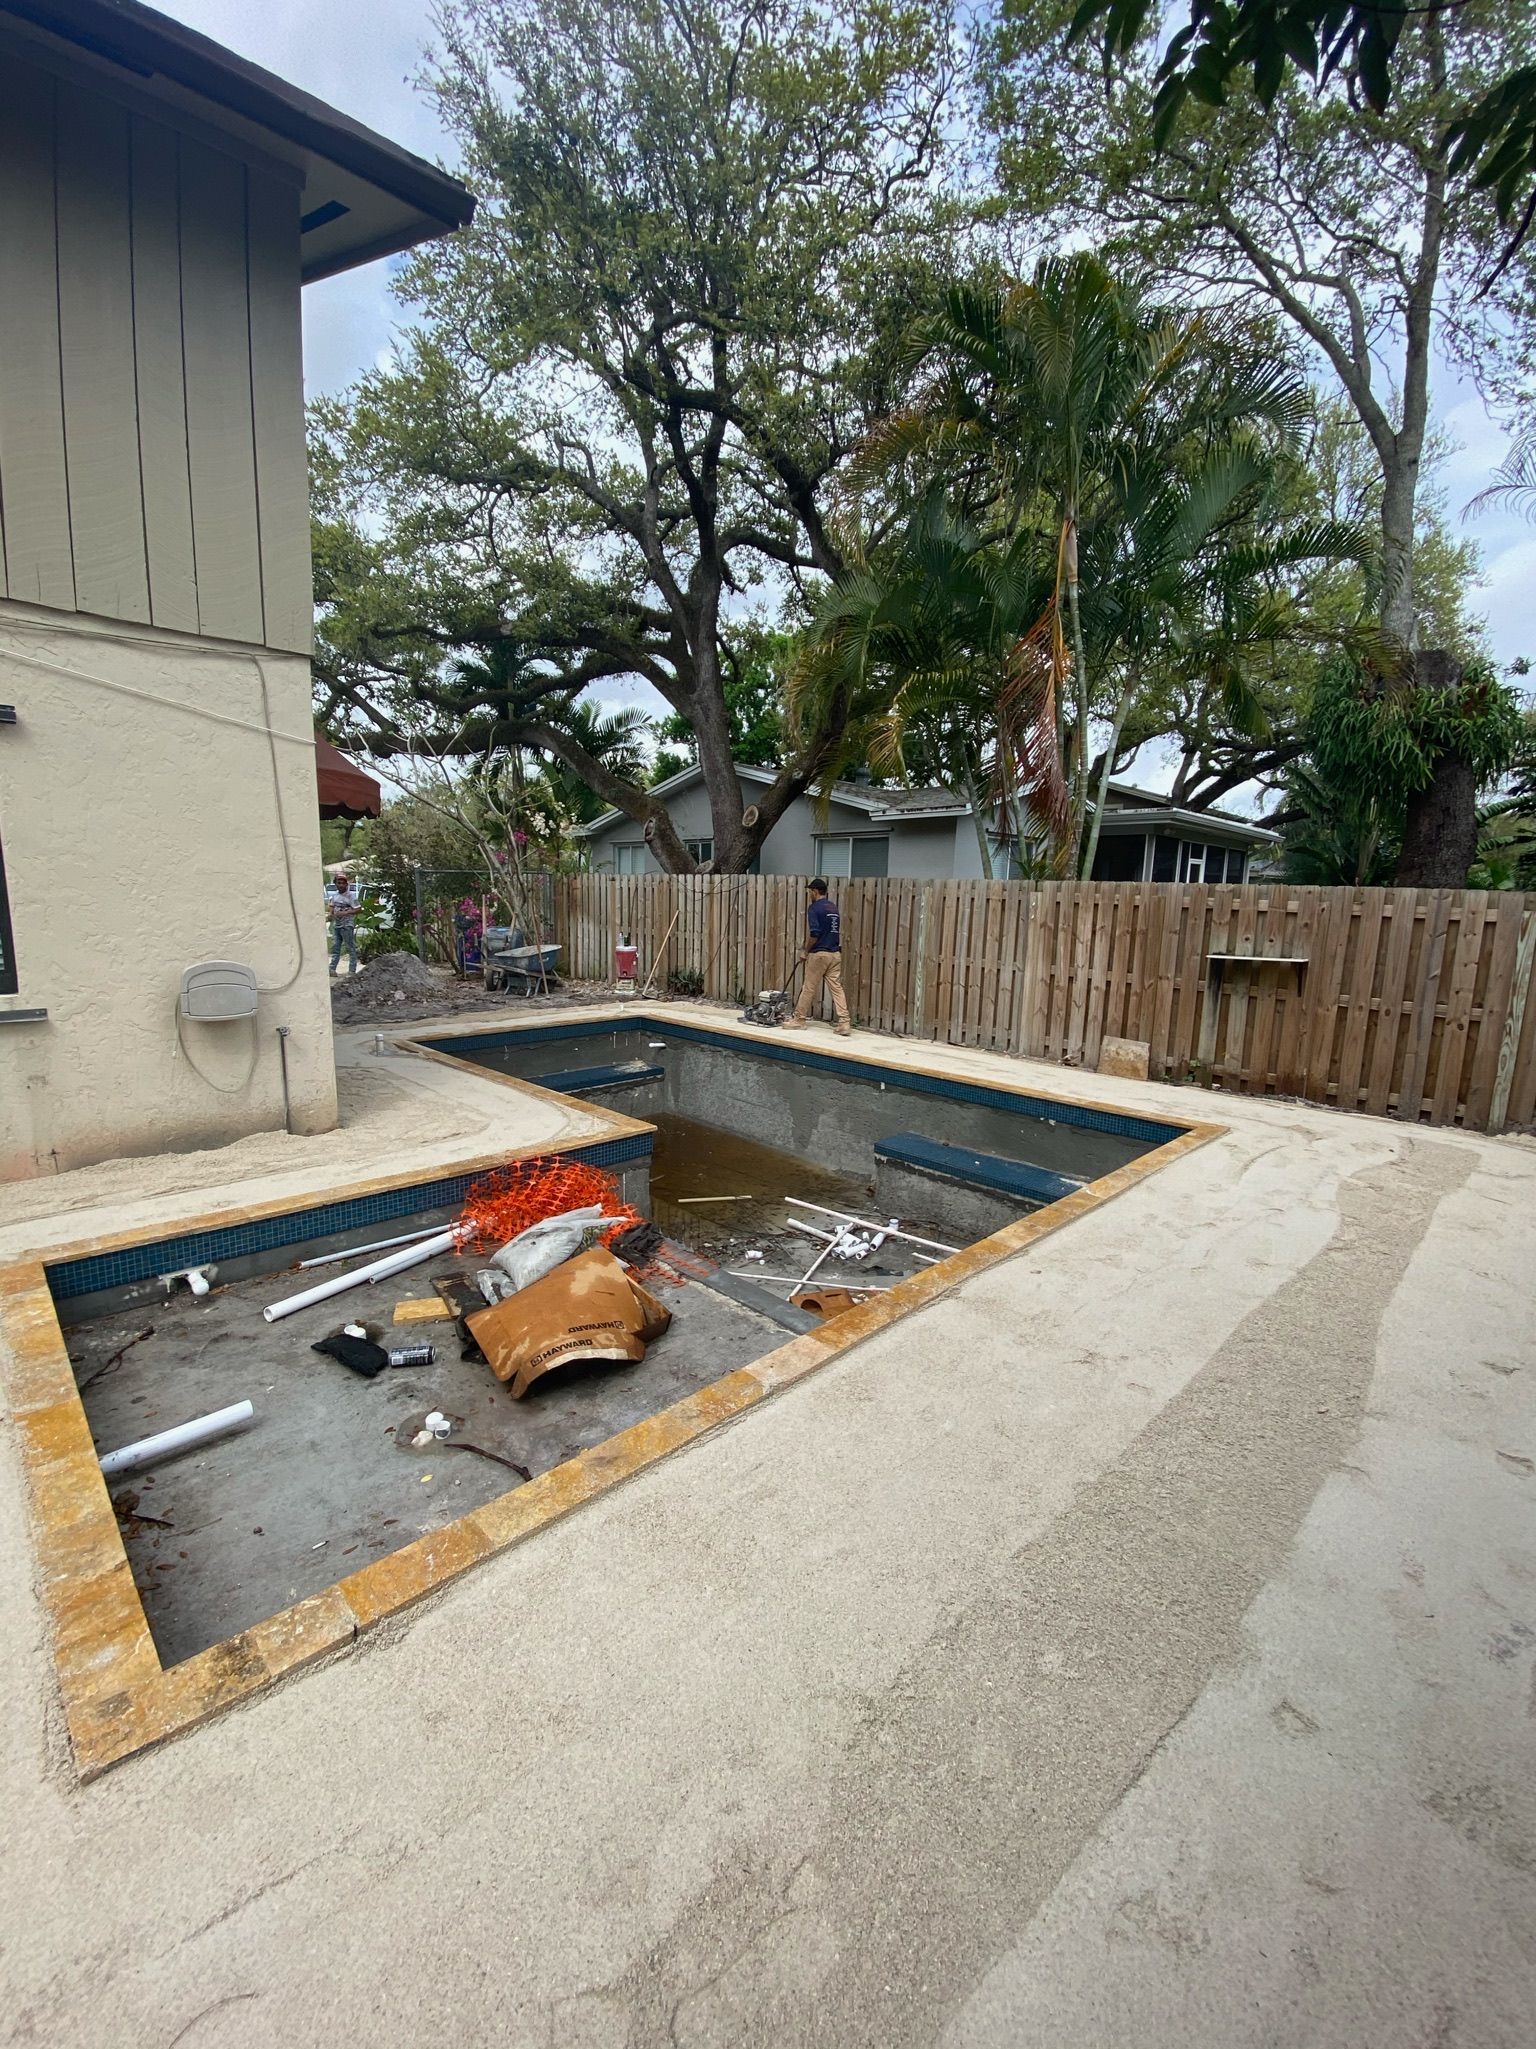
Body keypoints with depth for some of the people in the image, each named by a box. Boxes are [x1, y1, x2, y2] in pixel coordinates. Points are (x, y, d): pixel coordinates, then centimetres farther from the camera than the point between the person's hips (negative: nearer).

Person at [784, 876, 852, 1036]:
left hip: (819, 954, -7)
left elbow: (814, 934, -19)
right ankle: (844, 1023, -4)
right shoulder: (833, 907, 14)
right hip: (835, 953, 7)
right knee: (837, 988, 3)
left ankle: (799, 1020, 15)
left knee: (808, 988, 4)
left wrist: (806, 951, -5)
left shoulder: (814, 907, -10)